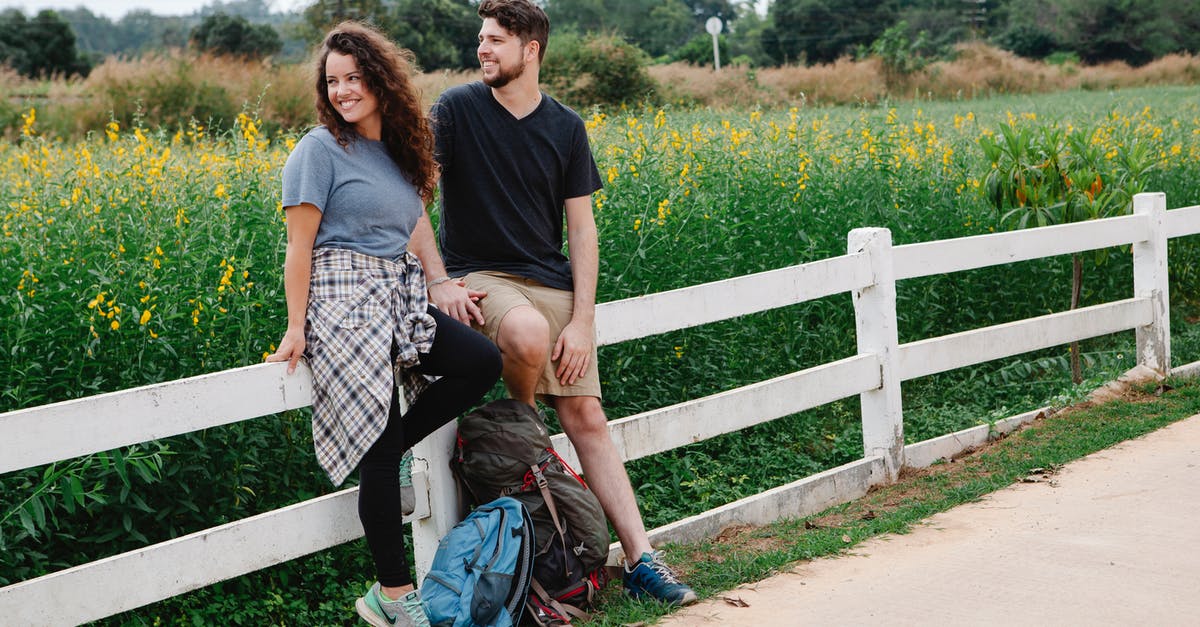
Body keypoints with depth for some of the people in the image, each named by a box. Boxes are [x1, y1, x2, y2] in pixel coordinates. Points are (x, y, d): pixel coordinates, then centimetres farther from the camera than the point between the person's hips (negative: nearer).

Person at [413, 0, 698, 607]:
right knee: (528, 333, -37)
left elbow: (581, 230, 6)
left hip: (551, 281, 3)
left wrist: (582, 320, -4)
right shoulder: (456, 110, -3)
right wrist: (438, 280, -15)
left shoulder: (566, 128, 5)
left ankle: (640, 560, -3)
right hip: (477, 277, -3)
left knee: (586, 415, -5)